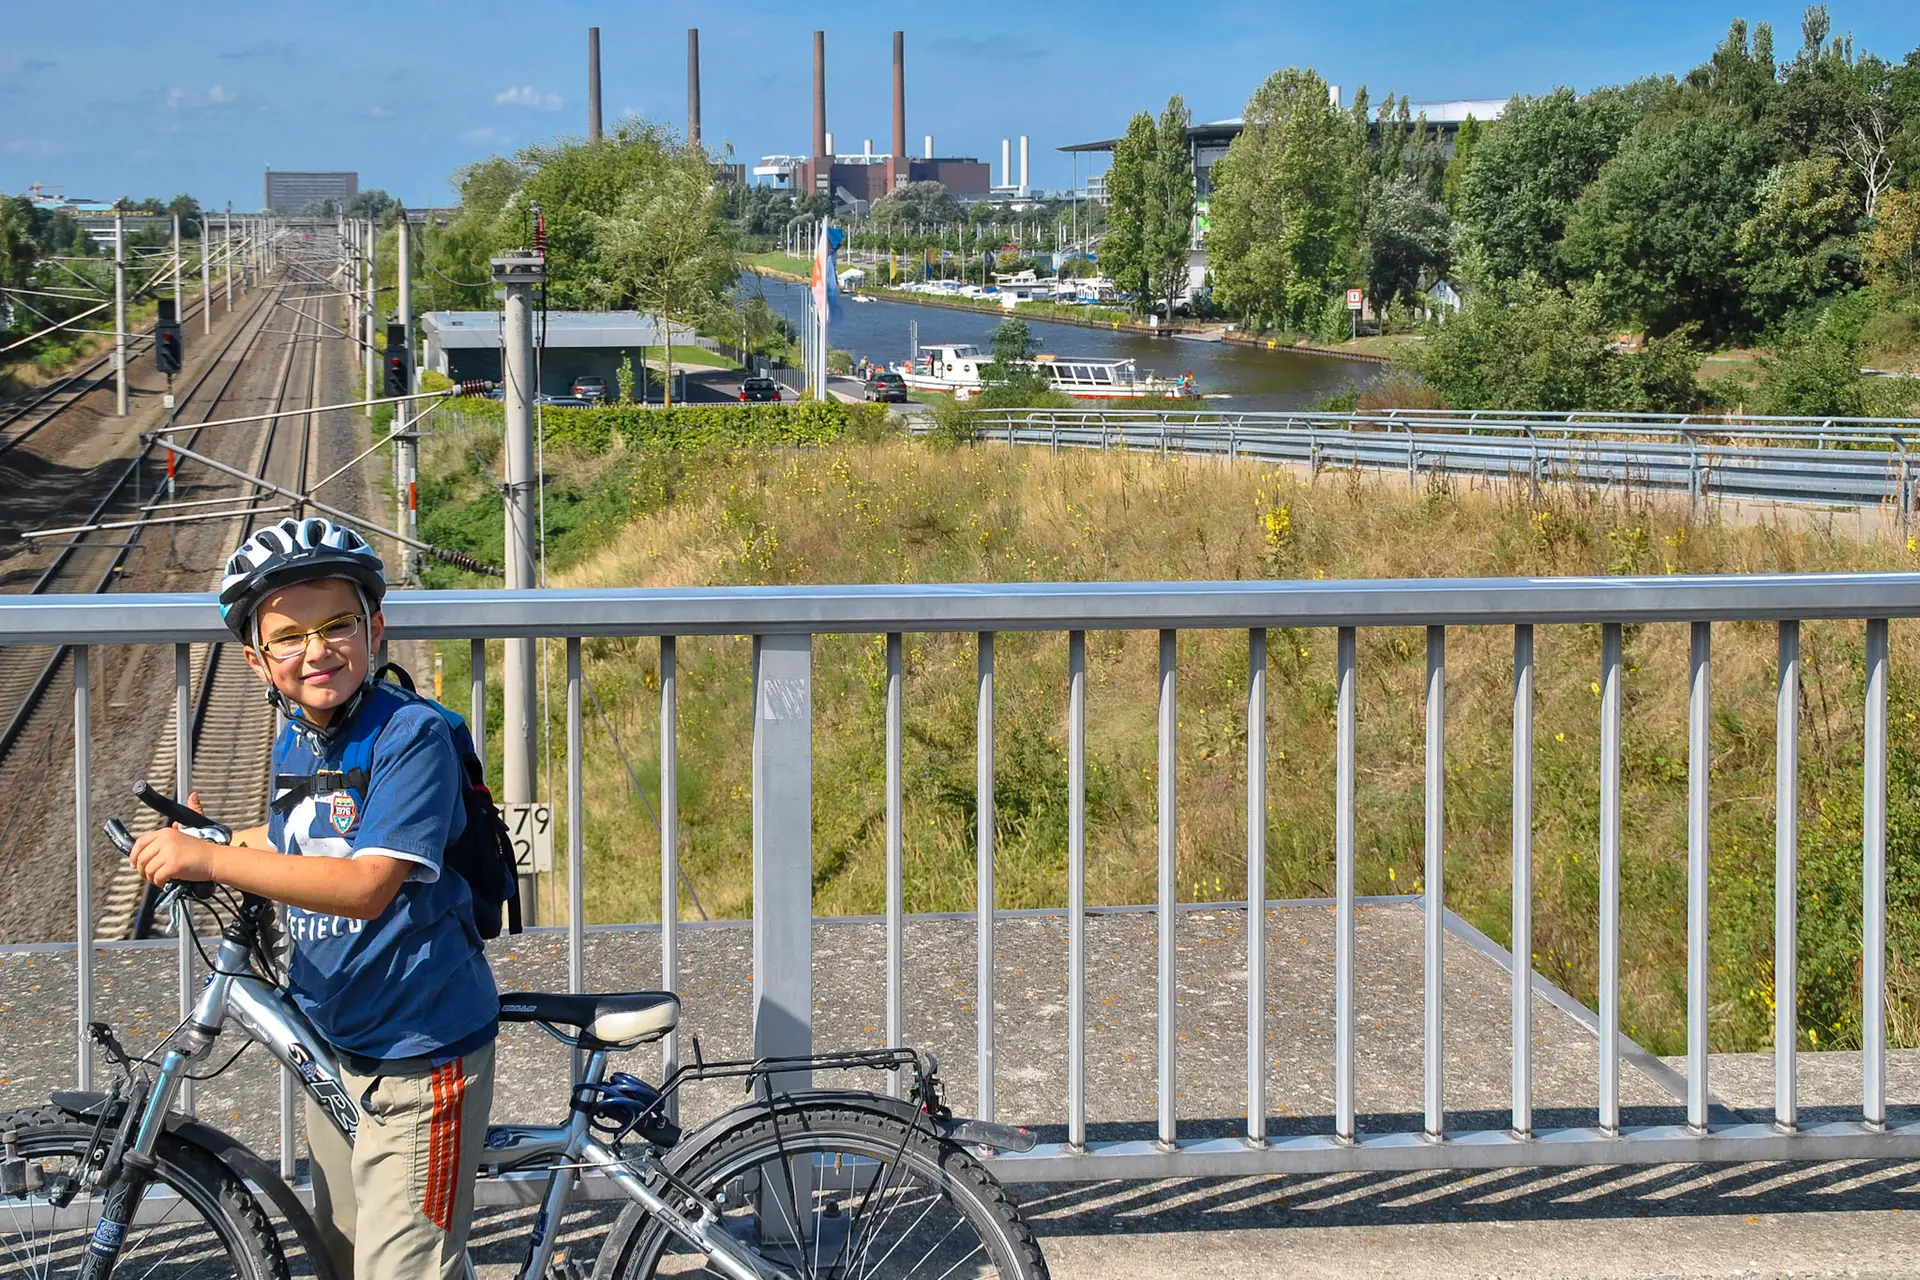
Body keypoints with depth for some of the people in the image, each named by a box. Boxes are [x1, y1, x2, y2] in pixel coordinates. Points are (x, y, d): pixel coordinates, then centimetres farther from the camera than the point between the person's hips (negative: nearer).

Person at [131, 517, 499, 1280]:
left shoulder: (412, 735, -20)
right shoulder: (294, 742, 6)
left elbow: (367, 886, -31)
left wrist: (211, 860, -32)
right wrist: (208, 837, 15)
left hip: (418, 1053, -8)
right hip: (333, 1044, 8)